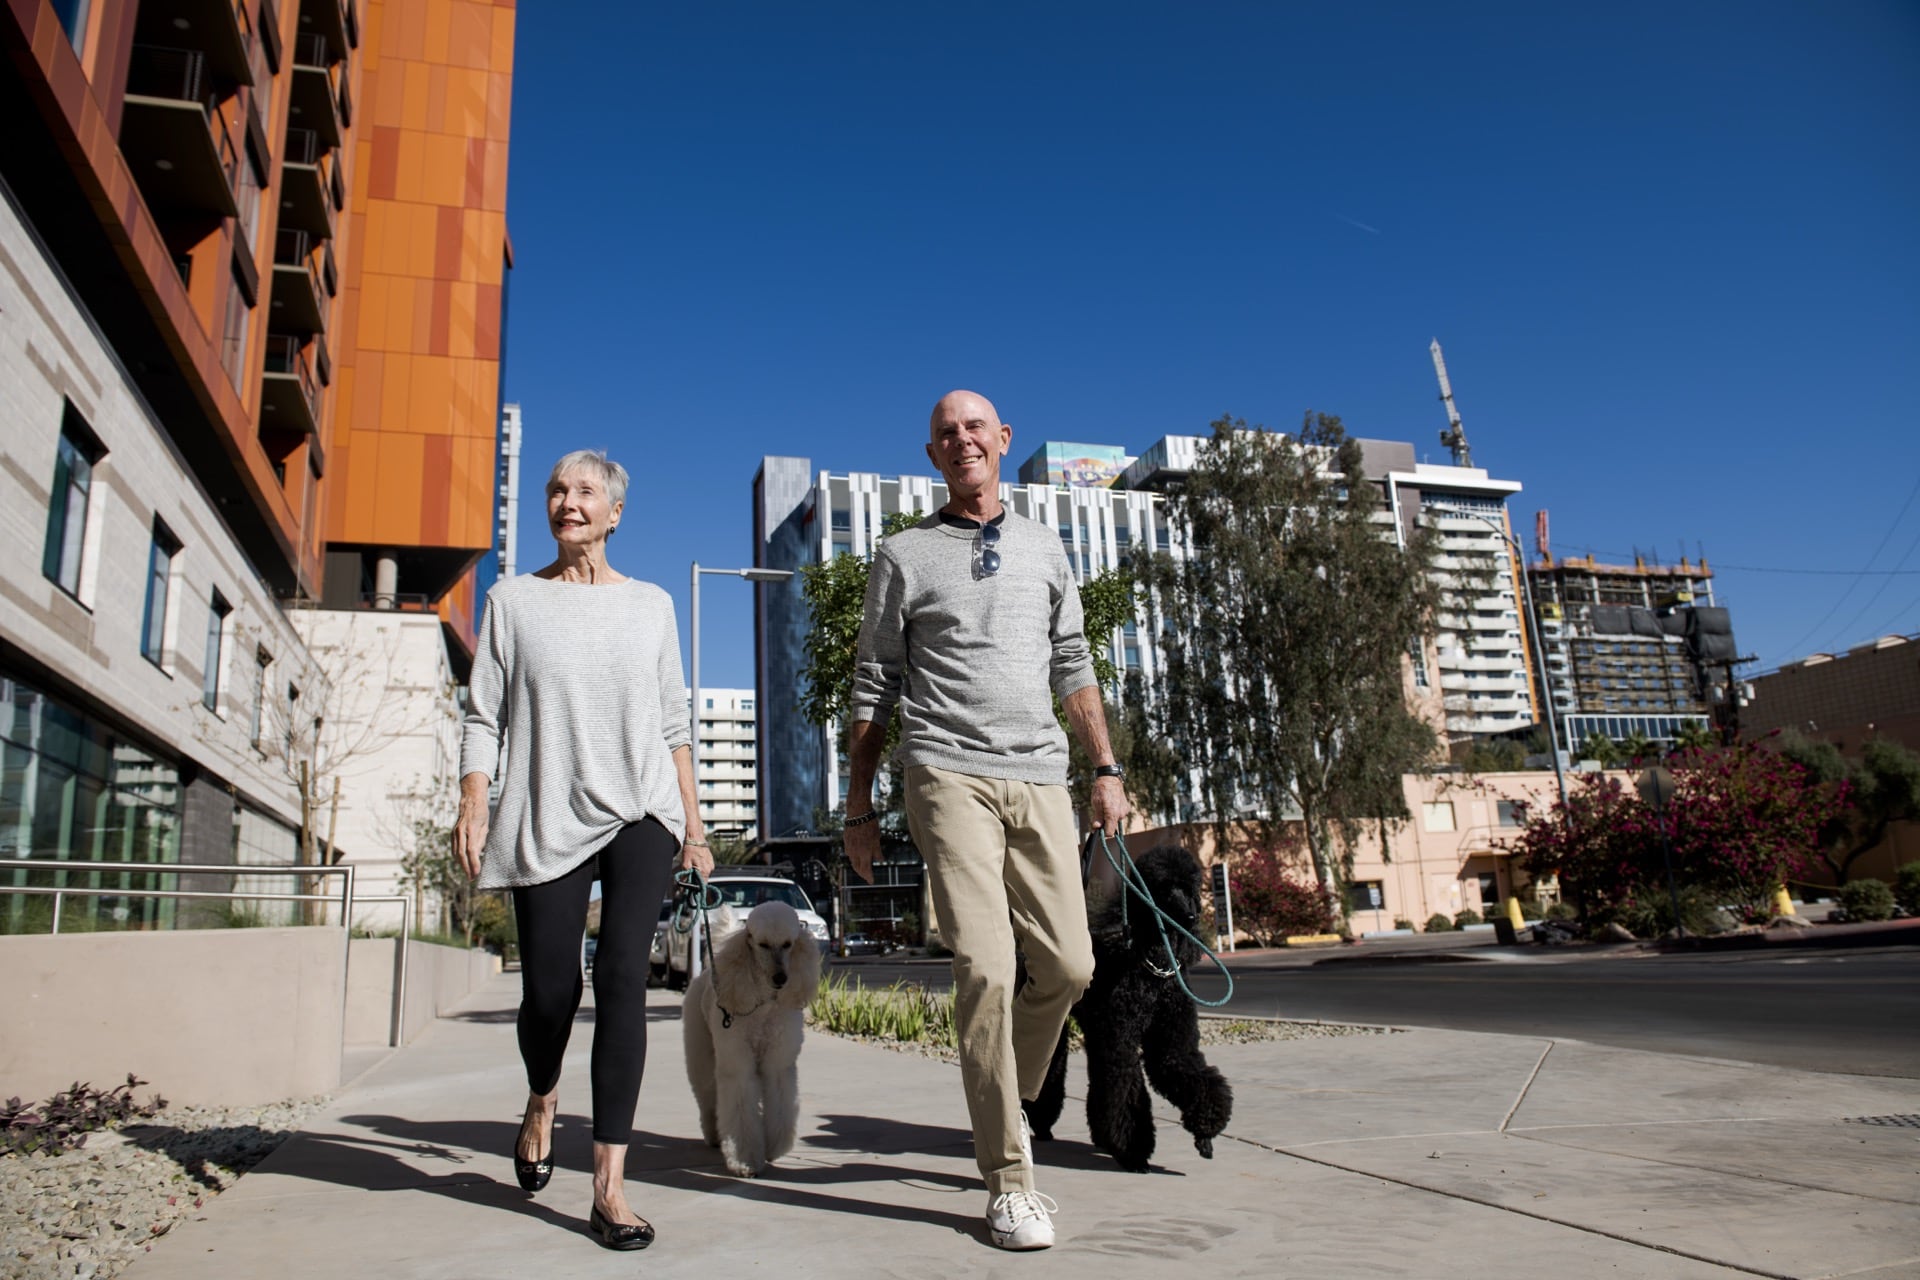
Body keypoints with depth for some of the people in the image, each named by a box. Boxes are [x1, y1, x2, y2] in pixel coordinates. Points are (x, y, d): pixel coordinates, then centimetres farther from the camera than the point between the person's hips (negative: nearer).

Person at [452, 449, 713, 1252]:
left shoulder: (651, 605, 11)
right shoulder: (513, 600, 9)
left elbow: (673, 722, 12)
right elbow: (484, 714, 5)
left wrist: (692, 820, 8)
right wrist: (472, 805, -6)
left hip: (640, 810, 0)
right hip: (547, 818, 0)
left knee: (622, 976, -11)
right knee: (549, 988, 0)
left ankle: (609, 1185, -6)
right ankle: (542, 1098, 36)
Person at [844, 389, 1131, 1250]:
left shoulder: (1043, 550, 18)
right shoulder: (905, 556, 9)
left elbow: (1073, 670, 20)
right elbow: (873, 689, 9)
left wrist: (1107, 770, 11)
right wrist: (859, 808, 5)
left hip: (1040, 777, 4)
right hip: (951, 775, -3)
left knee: (1067, 966, 2)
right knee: (985, 969, -12)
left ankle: (1006, 1102, 29)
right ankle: (1008, 1180, 0)